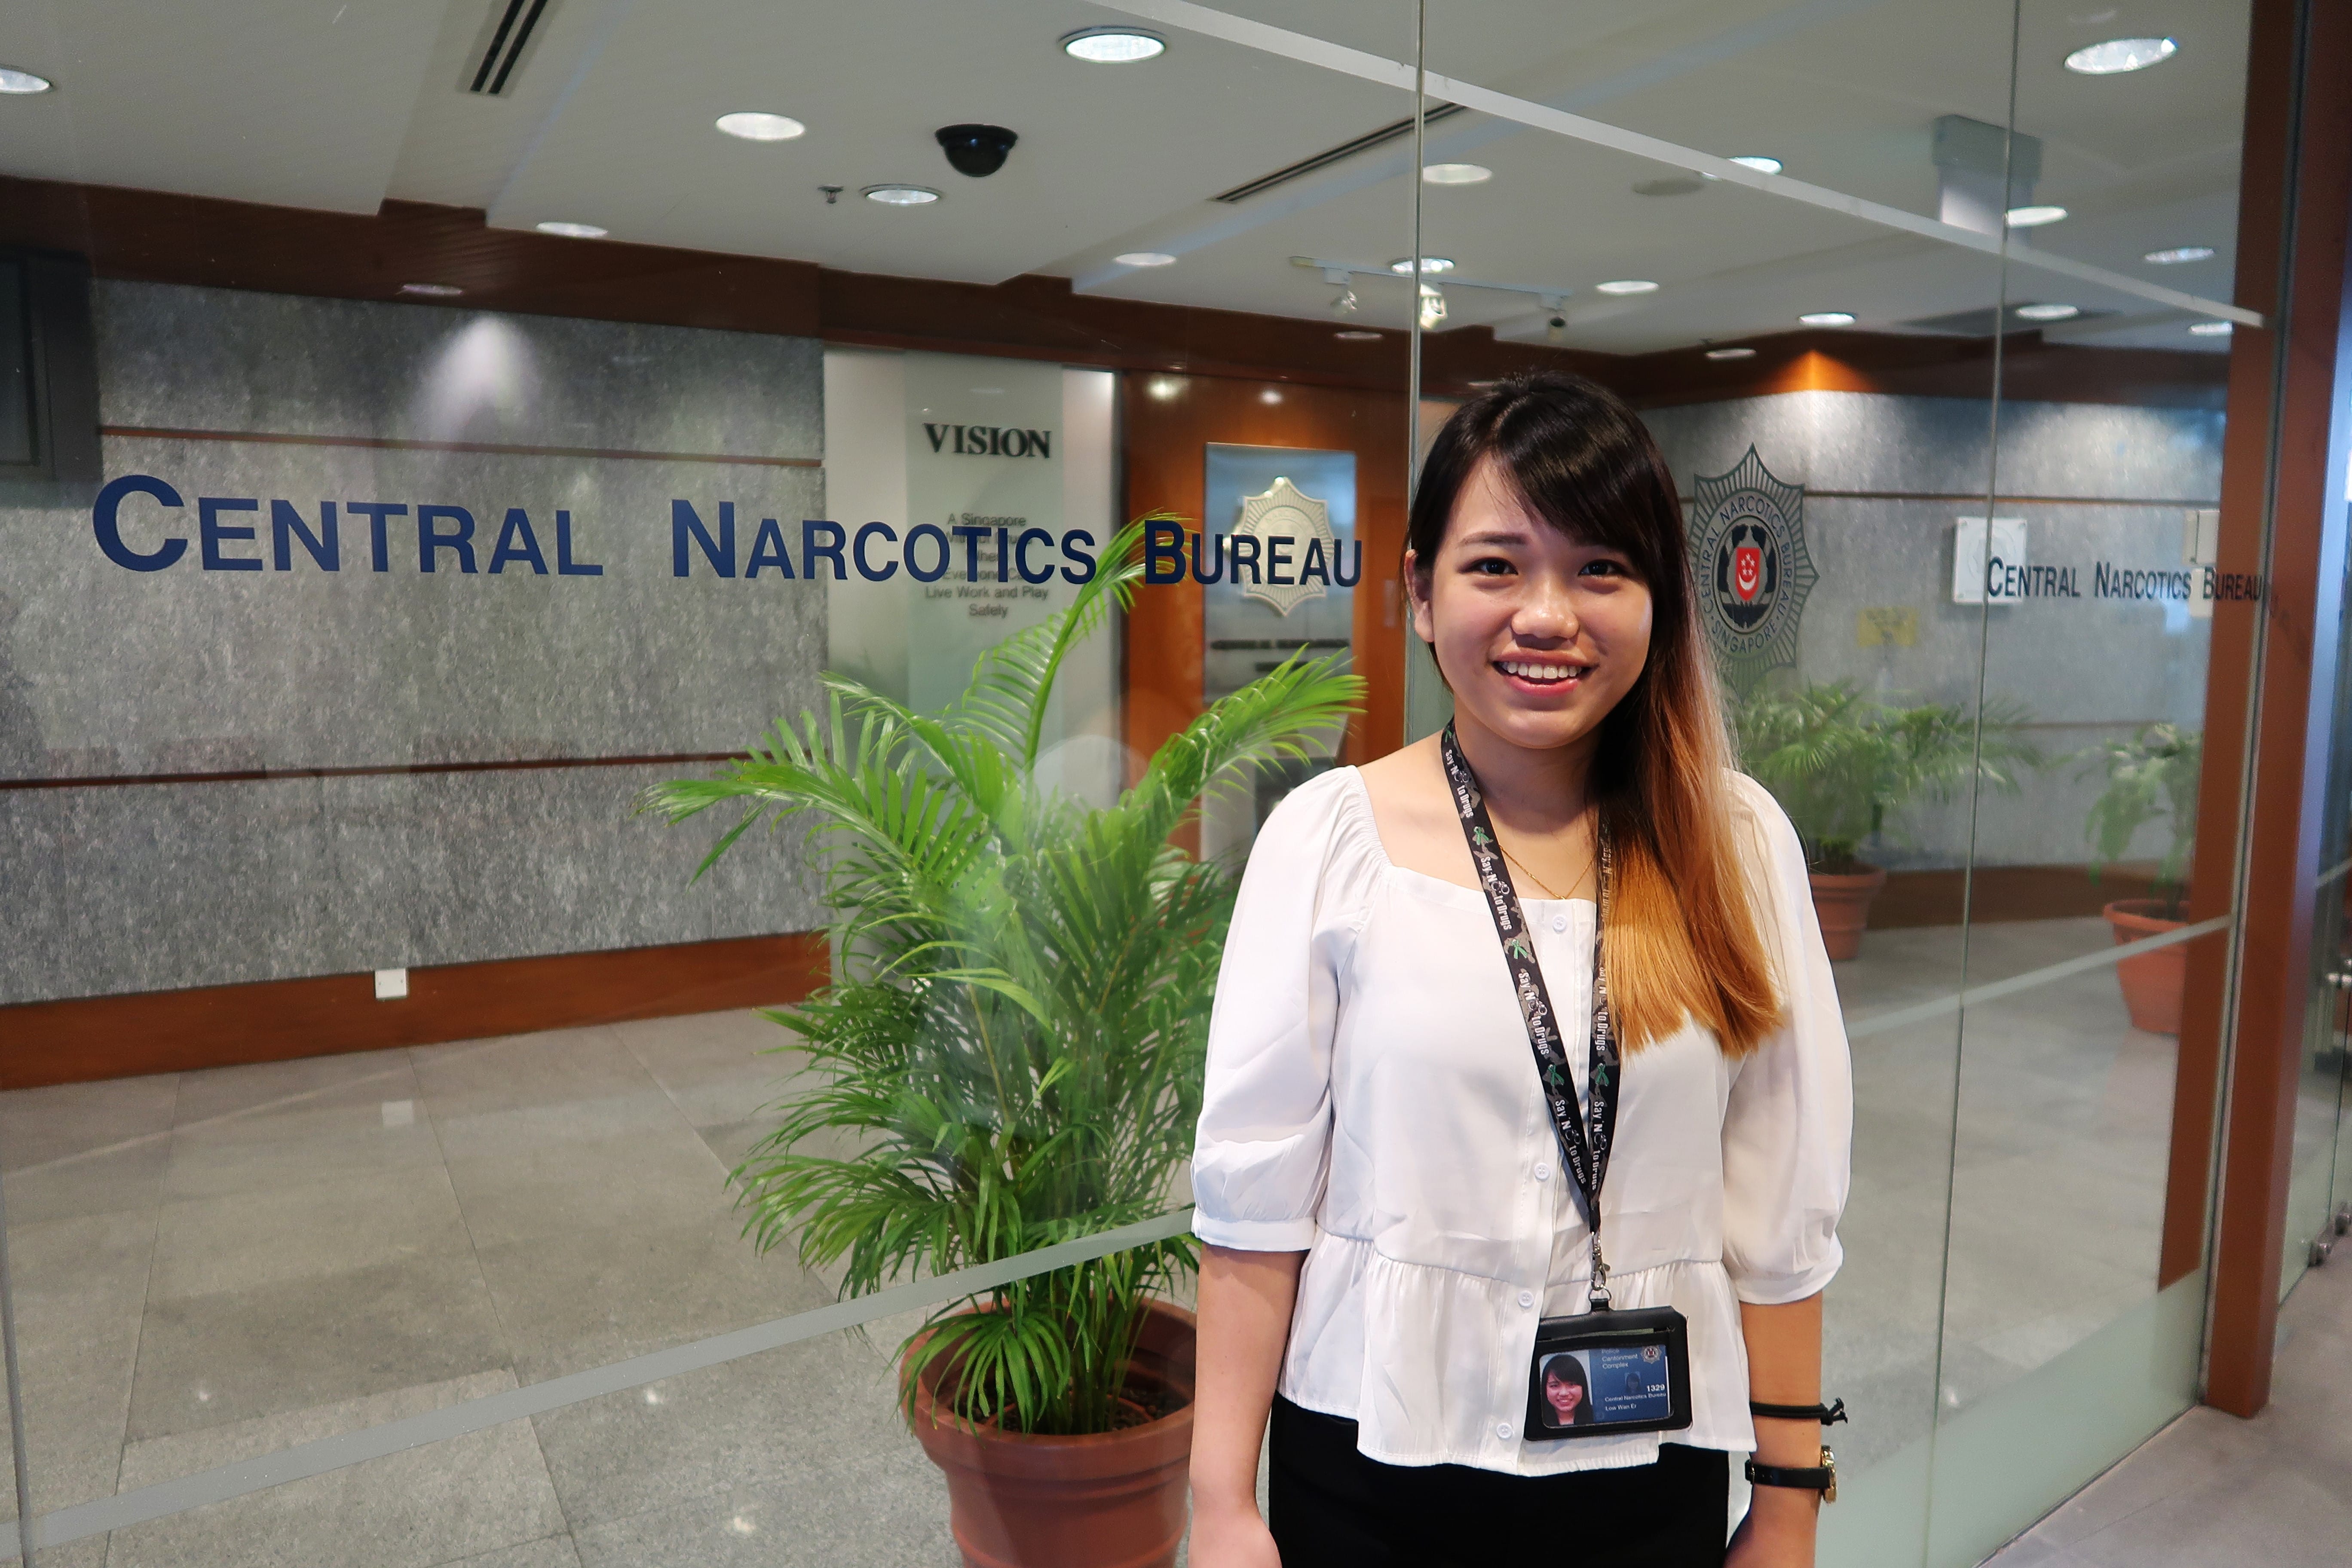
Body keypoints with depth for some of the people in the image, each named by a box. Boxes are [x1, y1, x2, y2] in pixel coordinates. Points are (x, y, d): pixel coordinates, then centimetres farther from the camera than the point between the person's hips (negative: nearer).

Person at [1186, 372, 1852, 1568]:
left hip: (1653, 1470, 2)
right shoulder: (1329, 835, -11)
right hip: (1372, 1467, -1)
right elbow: (1254, 1201, -9)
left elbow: (1782, 1210, -1)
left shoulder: (1737, 841, -5)